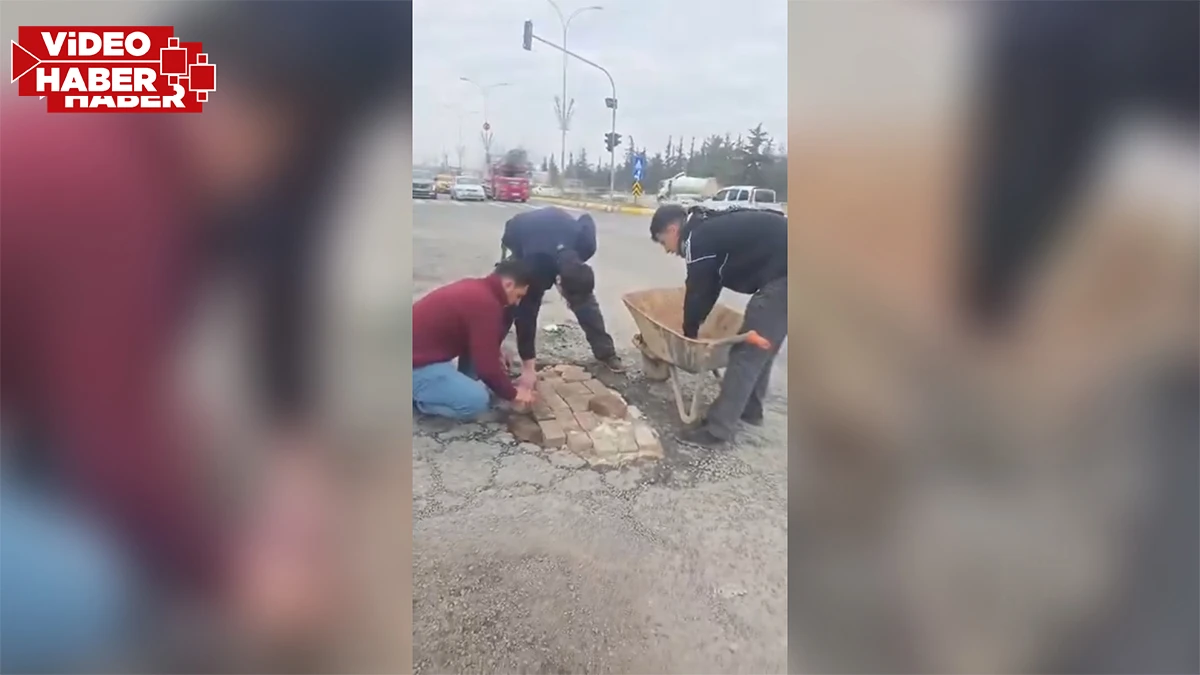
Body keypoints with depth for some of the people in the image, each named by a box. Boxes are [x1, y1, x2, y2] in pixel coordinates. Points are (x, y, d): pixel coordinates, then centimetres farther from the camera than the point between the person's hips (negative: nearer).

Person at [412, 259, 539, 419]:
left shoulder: (475, 288, 9)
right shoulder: (485, 304, -22)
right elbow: (487, 365, -19)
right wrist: (512, 394, -4)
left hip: (421, 348, 10)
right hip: (417, 363, -10)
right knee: (477, 401, -16)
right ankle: (416, 396, -3)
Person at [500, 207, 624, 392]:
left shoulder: (586, 245, -37)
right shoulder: (535, 267, -45)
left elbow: (587, 221, -11)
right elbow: (526, 314, -35)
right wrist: (528, 366, -31)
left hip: (559, 233, 3)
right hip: (518, 238, -2)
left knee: (585, 297, -4)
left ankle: (605, 352, 6)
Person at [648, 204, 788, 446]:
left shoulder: (697, 239, -9)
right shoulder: (713, 228, 20)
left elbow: (698, 293, -3)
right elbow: (709, 288, 25)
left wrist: (689, 333, 12)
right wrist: (696, 325, 29)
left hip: (783, 273, -10)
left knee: (747, 350, -6)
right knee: (761, 345, 21)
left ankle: (717, 429, 0)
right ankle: (750, 408, 35)